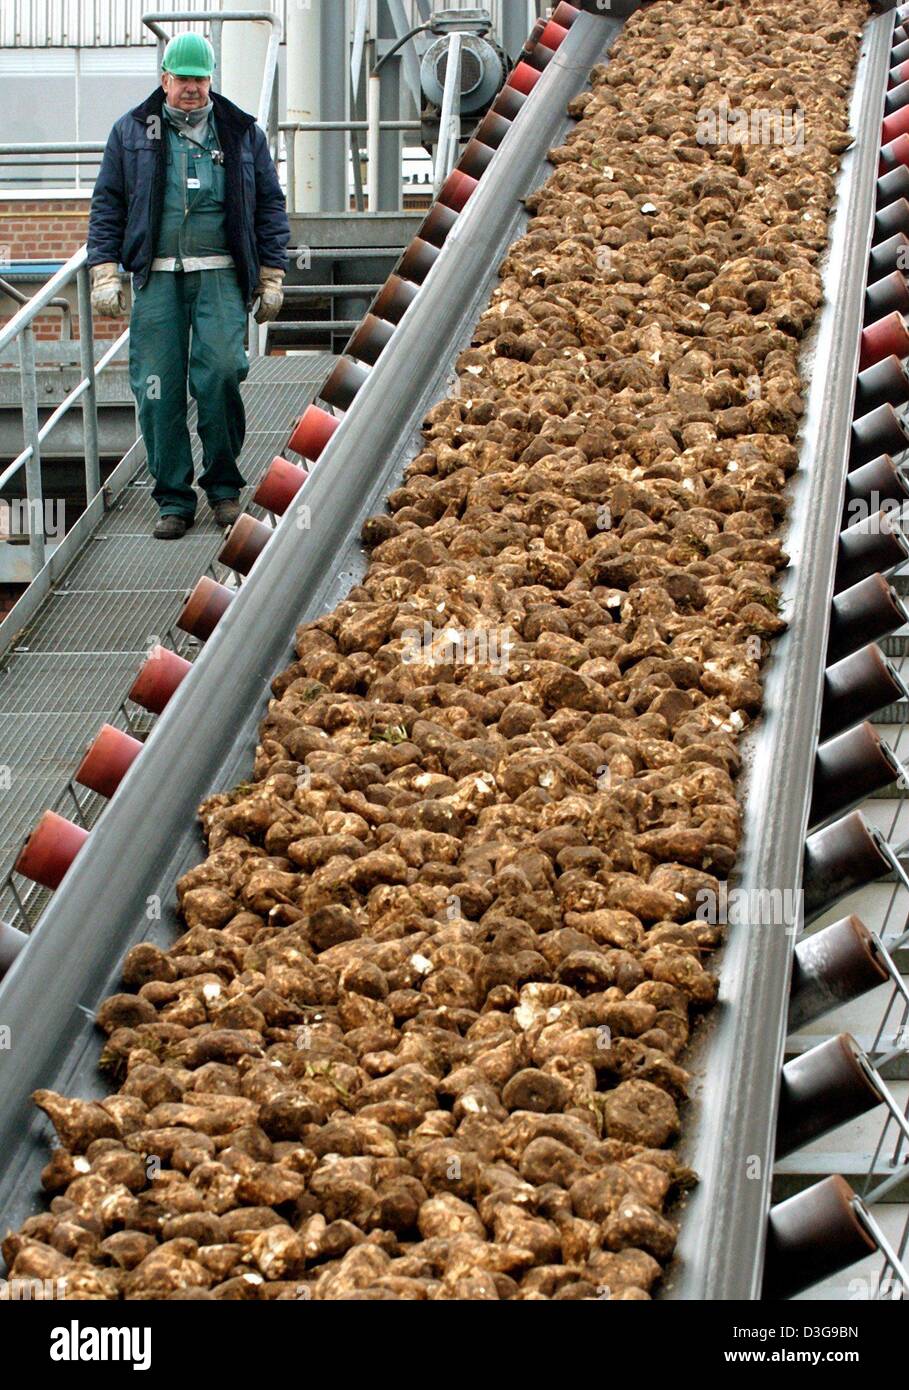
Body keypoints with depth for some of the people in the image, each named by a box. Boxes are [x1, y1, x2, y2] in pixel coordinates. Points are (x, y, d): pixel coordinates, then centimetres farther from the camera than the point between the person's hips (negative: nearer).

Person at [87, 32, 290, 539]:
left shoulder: (243, 133, 12)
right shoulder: (132, 132, 12)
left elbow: (270, 206, 14)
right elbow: (107, 204, 12)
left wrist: (272, 276, 8)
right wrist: (105, 272, 2)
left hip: (220, 274, -1)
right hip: (157, 277, 1)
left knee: (219, 372, -16)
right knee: (158, 388, -3)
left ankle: (224, 485, 1)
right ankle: (173, 499, 6)